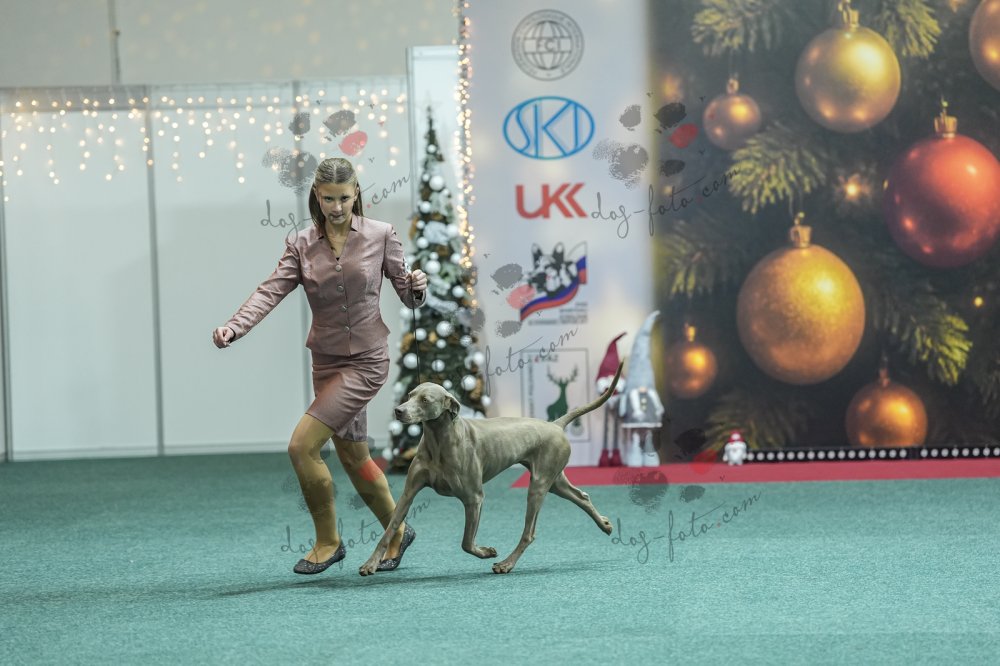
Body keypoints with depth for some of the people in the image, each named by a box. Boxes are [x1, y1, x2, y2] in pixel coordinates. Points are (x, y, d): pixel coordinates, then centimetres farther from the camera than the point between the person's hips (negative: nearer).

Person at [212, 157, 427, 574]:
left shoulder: (381, 236, -6)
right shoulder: (302, 245, 1)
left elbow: (408, 297, 0)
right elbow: (272, 290, -11)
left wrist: (416, 287, -24)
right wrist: (233, 328, -27)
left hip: (366, 361, -5)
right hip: (326, 360, 5)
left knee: (302, 446, -15)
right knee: (353, 455, 15)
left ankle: (327, 541, 2)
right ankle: (396, 532, 36)